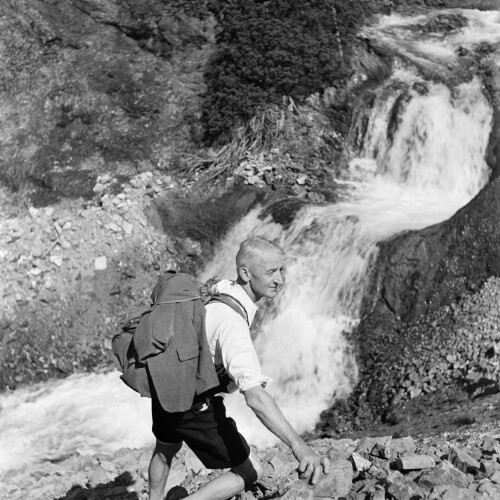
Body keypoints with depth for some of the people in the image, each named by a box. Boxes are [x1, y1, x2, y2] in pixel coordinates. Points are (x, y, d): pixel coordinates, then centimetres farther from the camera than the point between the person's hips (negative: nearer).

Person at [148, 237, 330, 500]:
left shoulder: (218, 289, -7)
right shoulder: (232, 320, -34)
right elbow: (254, 395, -46)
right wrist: (299, 446, -54)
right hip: (194, 407, -9)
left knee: (164, 452, 34)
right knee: (250, 471, 3)